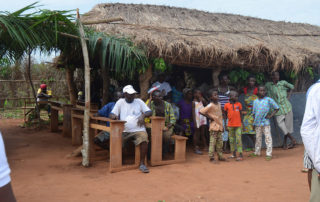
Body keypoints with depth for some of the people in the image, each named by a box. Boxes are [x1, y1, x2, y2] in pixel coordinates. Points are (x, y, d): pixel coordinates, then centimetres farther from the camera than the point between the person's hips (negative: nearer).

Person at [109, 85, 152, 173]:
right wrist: (114, 116, -16)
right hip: (124, 131, 1)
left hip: (138, 129, -1)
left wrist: (143, 115, -12)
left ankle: (142, 164, -21)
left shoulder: (139, 101, 13)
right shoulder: (120, 102, 12)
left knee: (144, 140, -31)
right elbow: (111, 114, 8)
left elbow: (149, 112, 9)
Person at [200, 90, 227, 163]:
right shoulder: (210, 105, -14)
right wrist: (209, 117, -15)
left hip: (220, 126, 8)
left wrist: (222, 125, 17)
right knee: (213, 142, -4)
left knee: (219, 142, 12)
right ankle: (211, 158, 1)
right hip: (214, 126, -8)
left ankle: (220, 156, 21)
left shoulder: (219, 104, 10)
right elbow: (201, 111, -19)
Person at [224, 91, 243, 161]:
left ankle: (240, 155, -4)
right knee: (232, 140, 9)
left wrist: (241, 122, 7)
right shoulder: (227, 105, 0)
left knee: (238, 139, -6)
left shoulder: (239, 104, 1)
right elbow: (225, 115, 8)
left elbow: (240, 114, 9)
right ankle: (234, 154, 20)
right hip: (230, 125, 1)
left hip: (238, 125, -1)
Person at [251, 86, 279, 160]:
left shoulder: (269, 100, -2)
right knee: (258, 138, 14)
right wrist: (254, 122, 7)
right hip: (257, 122, 4)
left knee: (268, 137, -5)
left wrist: (270, 115, -7)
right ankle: (257, 152, 26)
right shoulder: (255, 101, 9)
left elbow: (277, 108, 2)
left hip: (265, 122, -4)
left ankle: (269, 154, -2)